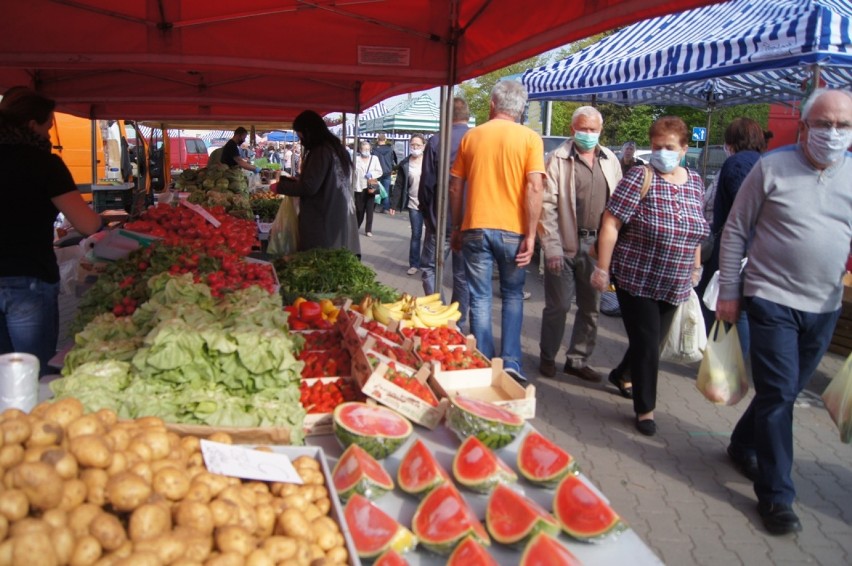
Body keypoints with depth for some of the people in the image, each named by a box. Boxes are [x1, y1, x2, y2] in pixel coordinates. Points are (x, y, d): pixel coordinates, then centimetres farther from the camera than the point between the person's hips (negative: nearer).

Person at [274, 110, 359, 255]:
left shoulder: (321, 151, -14)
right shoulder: (335, 147, 14)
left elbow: (309, 187, -18)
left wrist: (280, 187, -5)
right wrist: (297, 181, 24)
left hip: (325, 218, -9)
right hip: (338, 215, 9)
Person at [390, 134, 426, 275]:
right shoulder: (404, 164, 2)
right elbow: (399, 185, 3)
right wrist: (394, 204, -1)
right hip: (414, 204, 1)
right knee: (416, 235, 5)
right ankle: (414, 264, 15)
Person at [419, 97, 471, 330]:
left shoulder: (435, 142, -8)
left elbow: (427, 182, -5)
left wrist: (426, 212, 9)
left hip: (441, 218, -3)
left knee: (428, 267, 13)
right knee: (463, 274, 11)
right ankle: (457, 324, 17)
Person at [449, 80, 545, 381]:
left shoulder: (471, 136, 6)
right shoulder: (529, 138, -1)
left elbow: (455, 187, 8)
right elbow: (534, 189, -11)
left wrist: (456, 228, 18)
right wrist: (530, 235, -8)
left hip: (475, 228, 1)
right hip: (512, 230, -1)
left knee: (480, 299, 8)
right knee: (513, 296, 15)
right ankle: (510, 362, 9)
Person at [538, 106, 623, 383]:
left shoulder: (610, 160, 10)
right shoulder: (558, 159, -4)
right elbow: (547, 205, -8)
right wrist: (551, 247, -14)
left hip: (598, 245, 5)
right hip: (566, 244, -4)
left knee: (591, 307, 11)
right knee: (558, 305, 3)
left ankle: (578, 360, 25)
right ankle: (547, 357, 22)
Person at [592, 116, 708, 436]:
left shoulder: (695, 182, 6)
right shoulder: (640, 177, -12)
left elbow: (695, 232, 16)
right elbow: (611, 223, -15)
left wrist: (695, 268, 16)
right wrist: (602, 269, -17)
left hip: (674, 285, 6)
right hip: (636, 278, -6)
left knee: (655, 340, 17)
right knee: (646, 343, -1)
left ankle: (622, 375, 44)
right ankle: (645, 409, 16)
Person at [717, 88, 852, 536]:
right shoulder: (772, 168, -6)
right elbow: (735, 231, -3)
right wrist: (728, 291, -5)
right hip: (772, 300, -4)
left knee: (786, 391, 16)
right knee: (778, 393, -4)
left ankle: (743, 446, 40)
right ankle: (776, 495, 7)